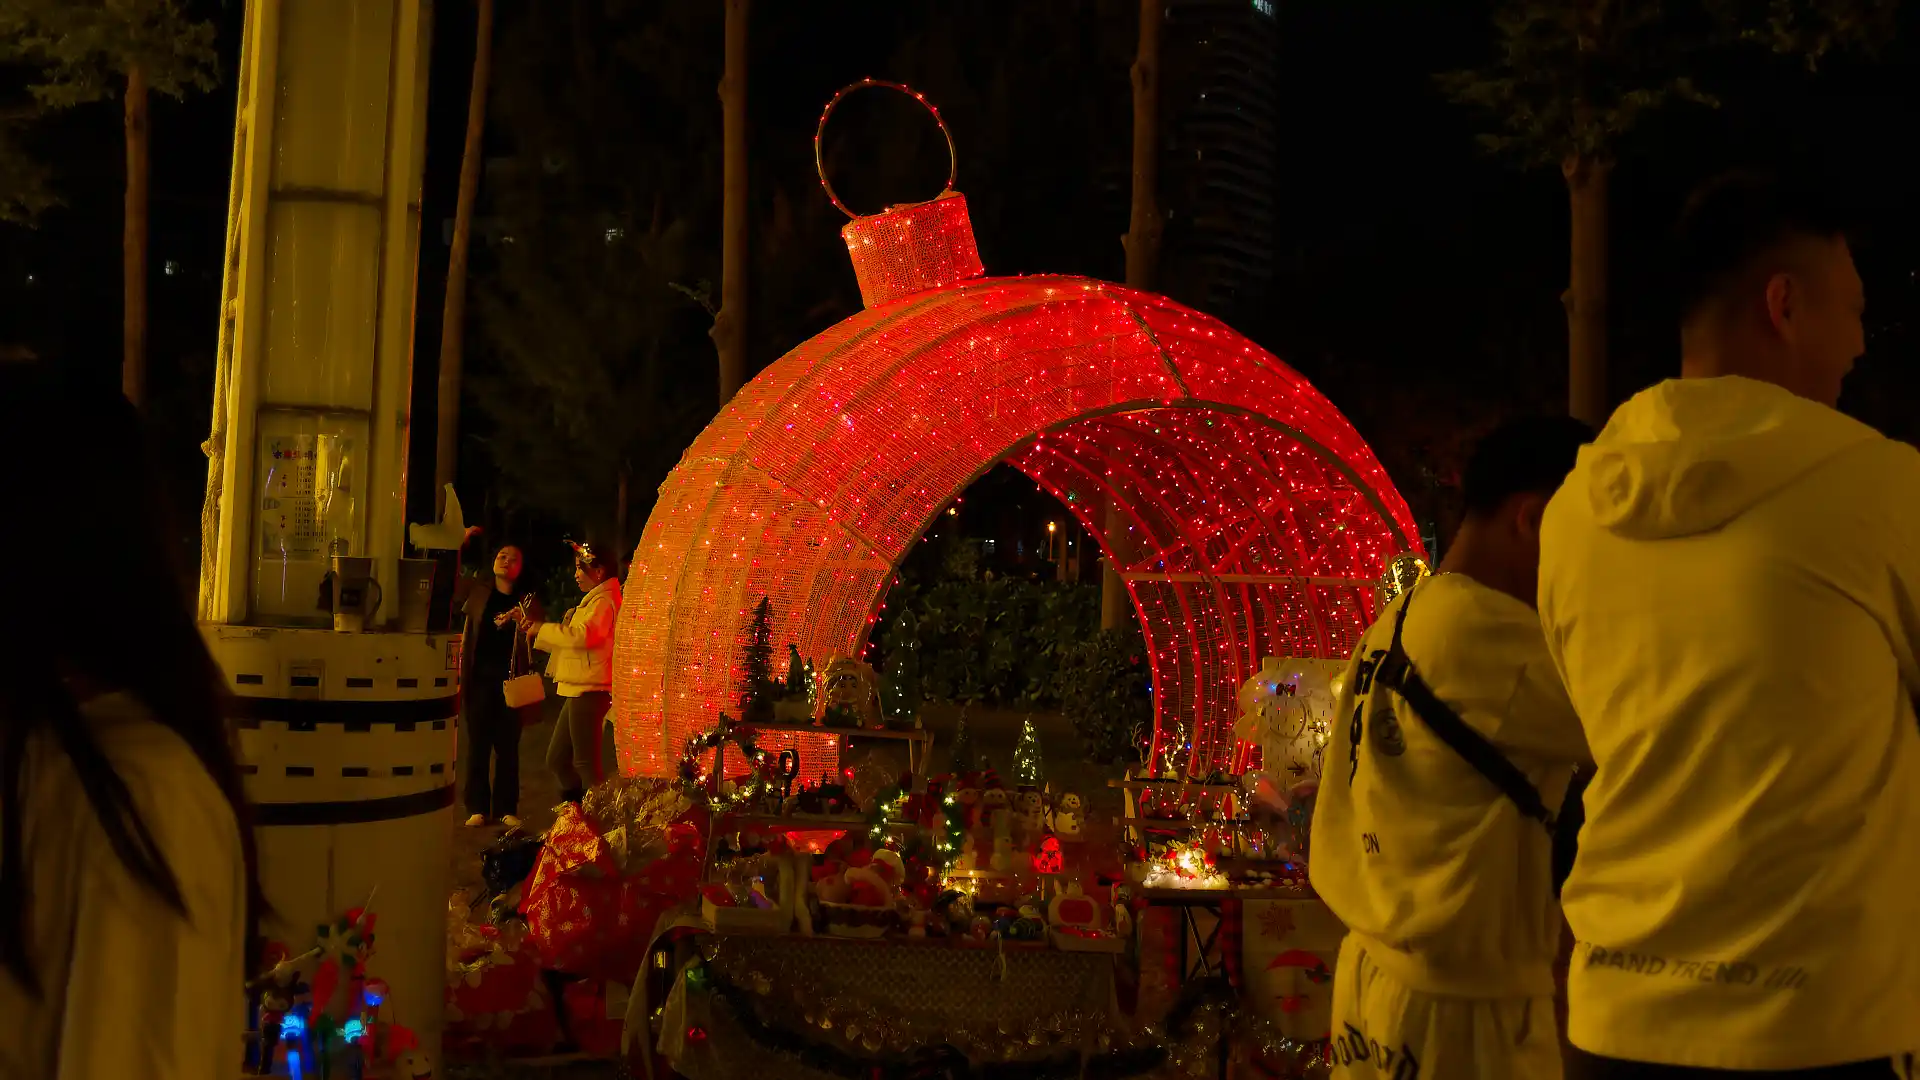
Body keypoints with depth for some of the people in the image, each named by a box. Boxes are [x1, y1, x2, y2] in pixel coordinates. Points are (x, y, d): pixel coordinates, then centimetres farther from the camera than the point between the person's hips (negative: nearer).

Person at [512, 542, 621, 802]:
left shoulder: (603, 601, -11)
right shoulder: (593, 602, 25)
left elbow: (582, 636, -28)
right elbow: (566, 642, 28)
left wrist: (543, 628, -14)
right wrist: (531, 626, 18)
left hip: (588, 691, -11)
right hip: (578, 692, 11)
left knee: (585, 763, -10)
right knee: (557, 760, 14)